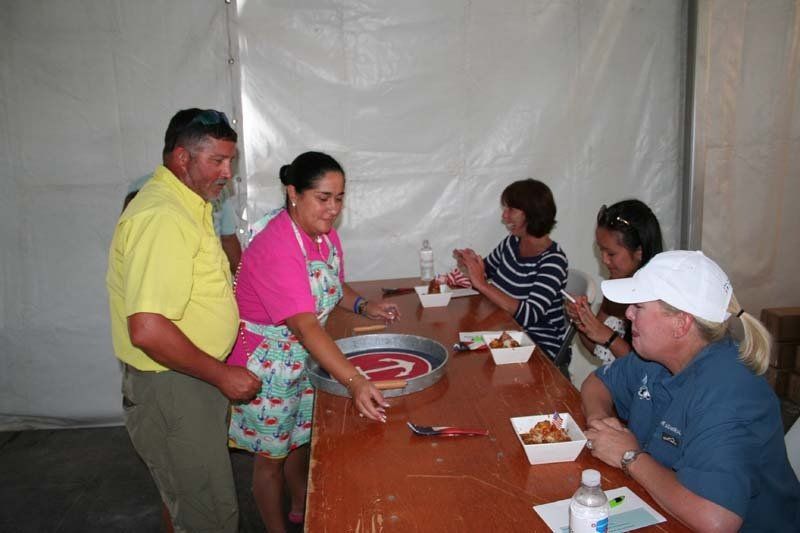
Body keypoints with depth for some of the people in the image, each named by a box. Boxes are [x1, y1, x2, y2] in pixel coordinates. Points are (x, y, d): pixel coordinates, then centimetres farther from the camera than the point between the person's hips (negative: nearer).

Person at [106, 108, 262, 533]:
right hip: (170, 389, -10)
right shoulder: (162, 217, -25)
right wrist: (221, 374, -22)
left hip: (193, 378, 10)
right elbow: (147, 330, -32)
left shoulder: (185, 205, 9)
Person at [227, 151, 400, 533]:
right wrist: (354, 381, -47)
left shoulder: (325, 233, -5)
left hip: (305, 357, 8)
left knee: (300, 438, 25)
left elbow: (332, 286, 14)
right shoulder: (276, 247, -31)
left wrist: (363, 306, -6)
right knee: (272, 454, 12)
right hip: (267, 364, -8)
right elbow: (306, 326, -40)